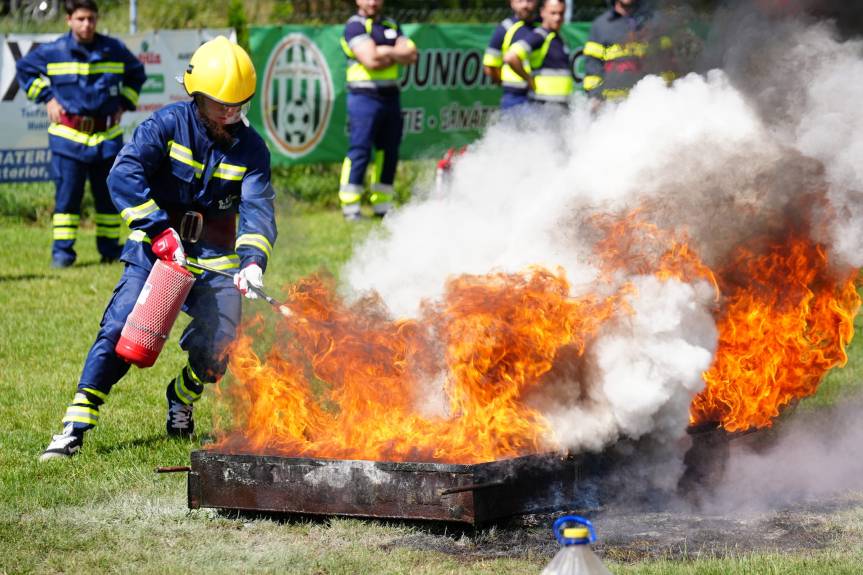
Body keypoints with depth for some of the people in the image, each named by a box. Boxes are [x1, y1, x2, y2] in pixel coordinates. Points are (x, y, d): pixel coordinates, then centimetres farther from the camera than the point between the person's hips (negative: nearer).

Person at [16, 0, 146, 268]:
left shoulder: (114, 50, 4)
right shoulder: (53, 52, -2)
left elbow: (137, 74, 23)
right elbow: (25, 68, 15)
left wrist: (123, 103, 12)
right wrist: (47, 98, 6)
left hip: (107, 136, 2)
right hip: (68, 135, -2)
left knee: (109, 195, 6)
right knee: (67, 194, -6)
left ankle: (110, 248, 17)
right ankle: (62, 250, 0)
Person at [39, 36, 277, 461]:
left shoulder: (250, 148, -2)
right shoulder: (170, 123, -11)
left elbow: (257, 207, -13)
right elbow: (124, 175, -21)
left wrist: (254, 261, -32)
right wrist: (160, 231, -29)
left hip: (214, 255, 2)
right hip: (155, 247, -2)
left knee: (219, 346, -9)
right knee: (121, 328, -17)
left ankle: (181, 397, 26)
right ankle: (76, 425, -13)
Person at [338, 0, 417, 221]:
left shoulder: (391, 25, 17)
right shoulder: (354, 26, -5)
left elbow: (411, 54, 5)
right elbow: (370, 60, -18)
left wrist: (385, 52, -9)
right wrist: (396, 54, -4)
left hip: (390, 96, 7)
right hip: (364, 96, -7)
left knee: (389, 151, 8)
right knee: (360, 150, -10)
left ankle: (382, 204, 16)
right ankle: (350, 206, -9)